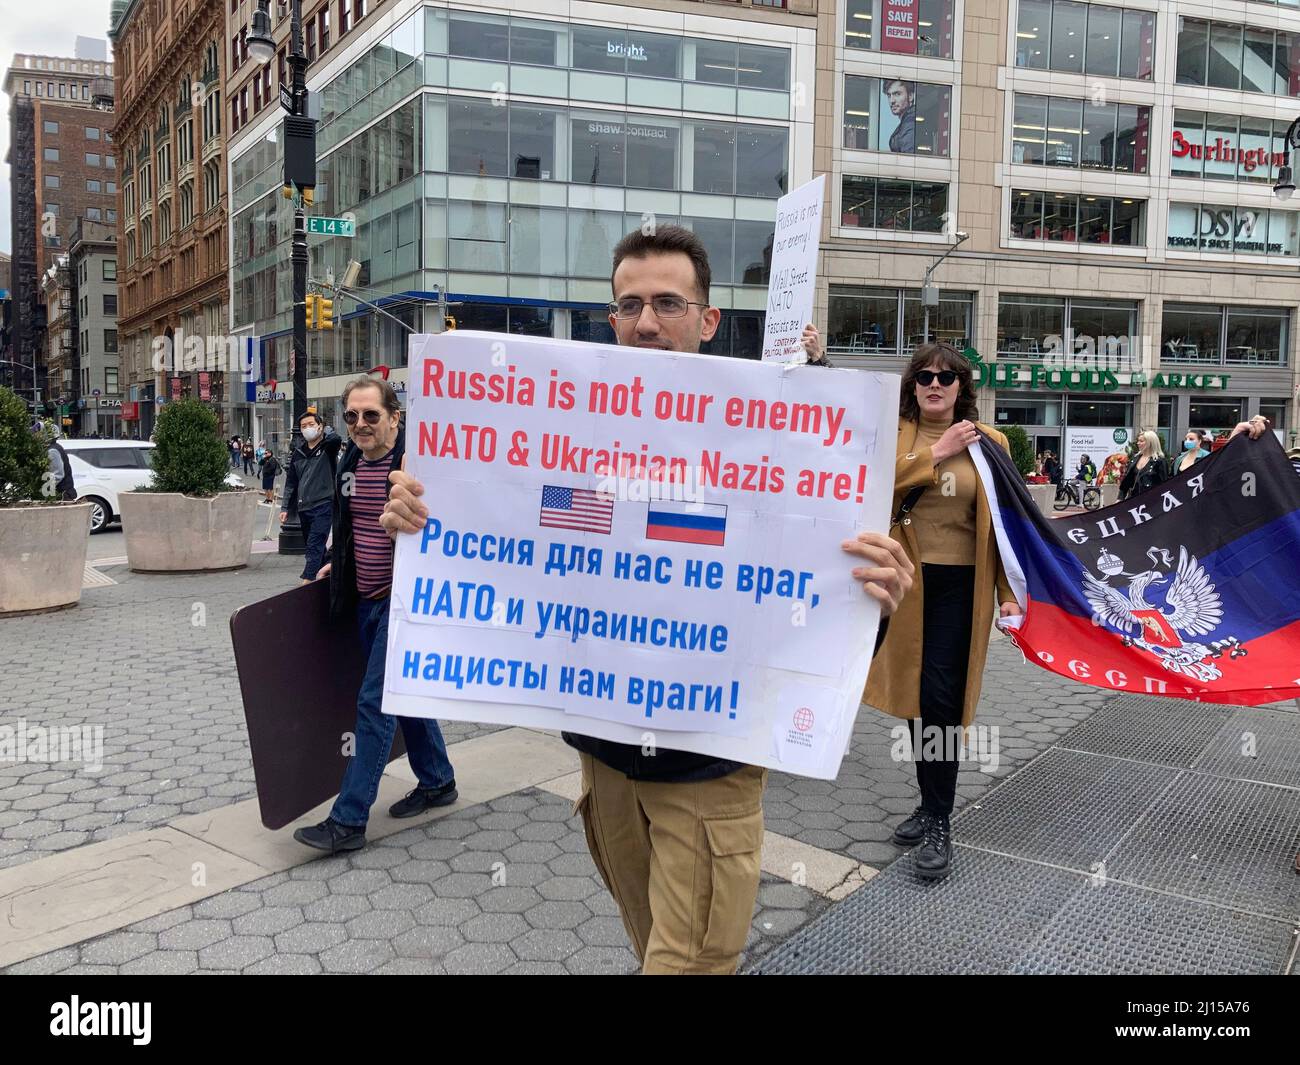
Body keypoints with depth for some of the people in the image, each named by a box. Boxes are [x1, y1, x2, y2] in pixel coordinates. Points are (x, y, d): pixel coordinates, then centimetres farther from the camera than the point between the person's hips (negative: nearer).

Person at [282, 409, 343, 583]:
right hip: (304, 507, 6)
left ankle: (307, 579, -20)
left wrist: (323, 431, -5)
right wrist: (286, 508, 13)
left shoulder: (328, 447, -1)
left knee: (314, 546, -15)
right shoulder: (298, 453, 14)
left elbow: (337, 439, -27)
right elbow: (291, 482, 18)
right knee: (314, 546, 14)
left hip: (323, 505, -6)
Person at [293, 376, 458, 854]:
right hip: (365, 599, 8)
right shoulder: (350, 463, 7)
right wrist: (336, 562, 19)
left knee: (374, 702, -7)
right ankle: (437, 781, 35)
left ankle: (348, 820, 0)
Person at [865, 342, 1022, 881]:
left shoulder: (988, 442, 4)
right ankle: (930, 803, 29)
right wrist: (938, 453, -14)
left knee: (941, 696, -8)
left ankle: (939, 823, 5)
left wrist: (1009, 591, -3)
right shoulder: (893, 432, 5)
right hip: (905, 580, 2)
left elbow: (1003, 521, 3)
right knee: (915, 692, 11)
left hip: (960, 584, -2)